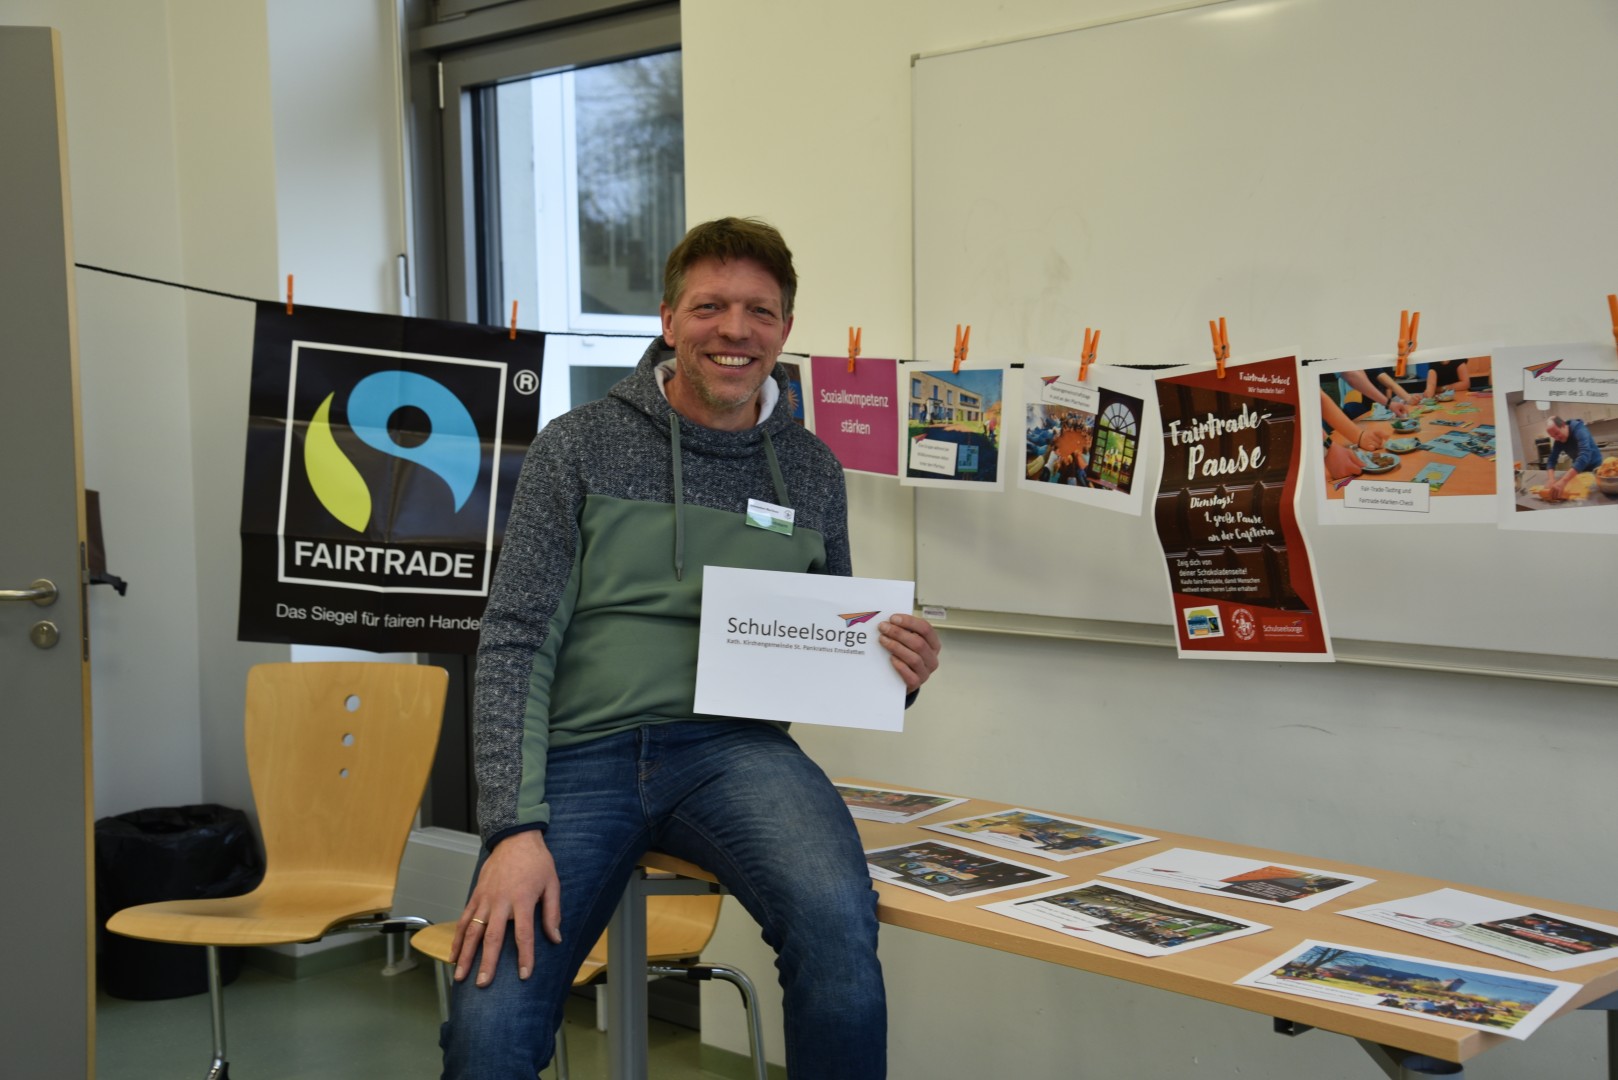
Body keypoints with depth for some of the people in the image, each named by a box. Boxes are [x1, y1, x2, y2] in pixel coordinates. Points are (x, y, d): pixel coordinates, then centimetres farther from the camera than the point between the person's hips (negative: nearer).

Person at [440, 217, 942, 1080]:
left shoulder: (811, 470, 12)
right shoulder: (579, 447, 4)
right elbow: (515, 645, -2)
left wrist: (892, 675, -4)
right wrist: (515, 827, -14)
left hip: (733, 747, 1)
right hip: (582, 751, -1)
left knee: (837, 921, -31)